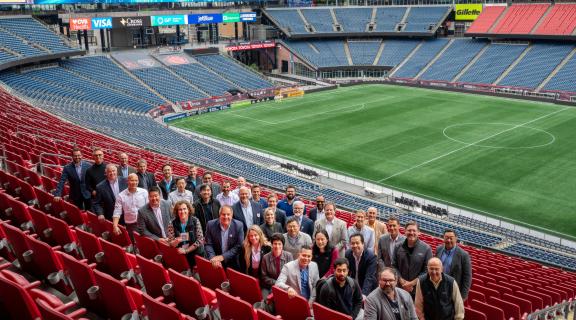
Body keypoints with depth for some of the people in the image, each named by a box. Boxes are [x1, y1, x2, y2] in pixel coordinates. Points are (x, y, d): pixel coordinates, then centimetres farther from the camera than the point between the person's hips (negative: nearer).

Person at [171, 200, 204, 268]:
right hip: (180, 255, 1)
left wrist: (186, 250, -13)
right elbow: (171, 244, -3)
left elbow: (200, 240, -11)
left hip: (196, 254, -1)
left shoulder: (195, 221, -10)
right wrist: (176, 242, -25)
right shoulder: (173, 223, -5)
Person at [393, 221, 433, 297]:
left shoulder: (426, 248, -5)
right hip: (400, 288, 2)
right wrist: (402, 282, -7)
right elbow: (394, 267, 6)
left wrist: (412, 283, -9)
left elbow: (427, 270, -6)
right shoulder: (398, 247, 4)